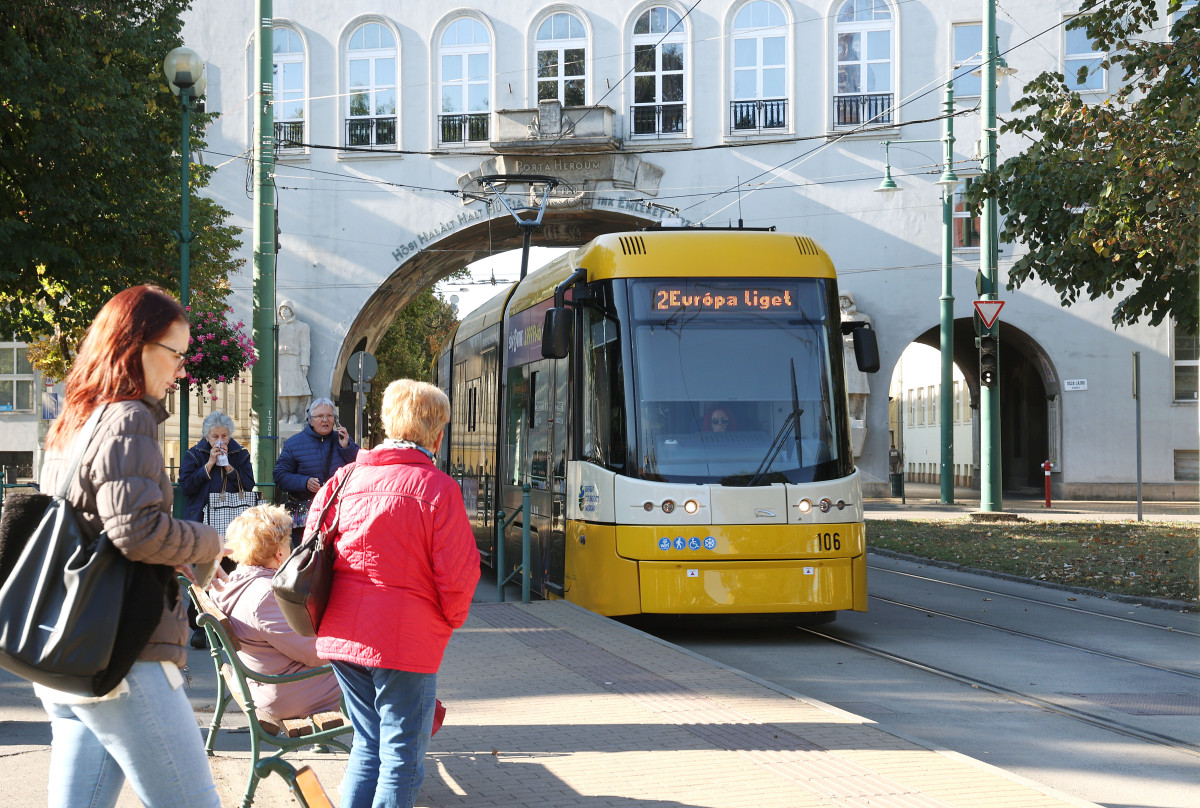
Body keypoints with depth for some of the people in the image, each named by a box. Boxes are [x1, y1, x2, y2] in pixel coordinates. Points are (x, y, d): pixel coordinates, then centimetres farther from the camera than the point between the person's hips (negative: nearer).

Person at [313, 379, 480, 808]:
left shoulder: (347, 477, 5)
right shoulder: (437, 487, -11)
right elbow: (457, 573, -12)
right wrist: (451, 619, 7)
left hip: (343, 637, 6)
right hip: (406, 640, -6)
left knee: (367, 745, 19)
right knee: (402, 756, 2)